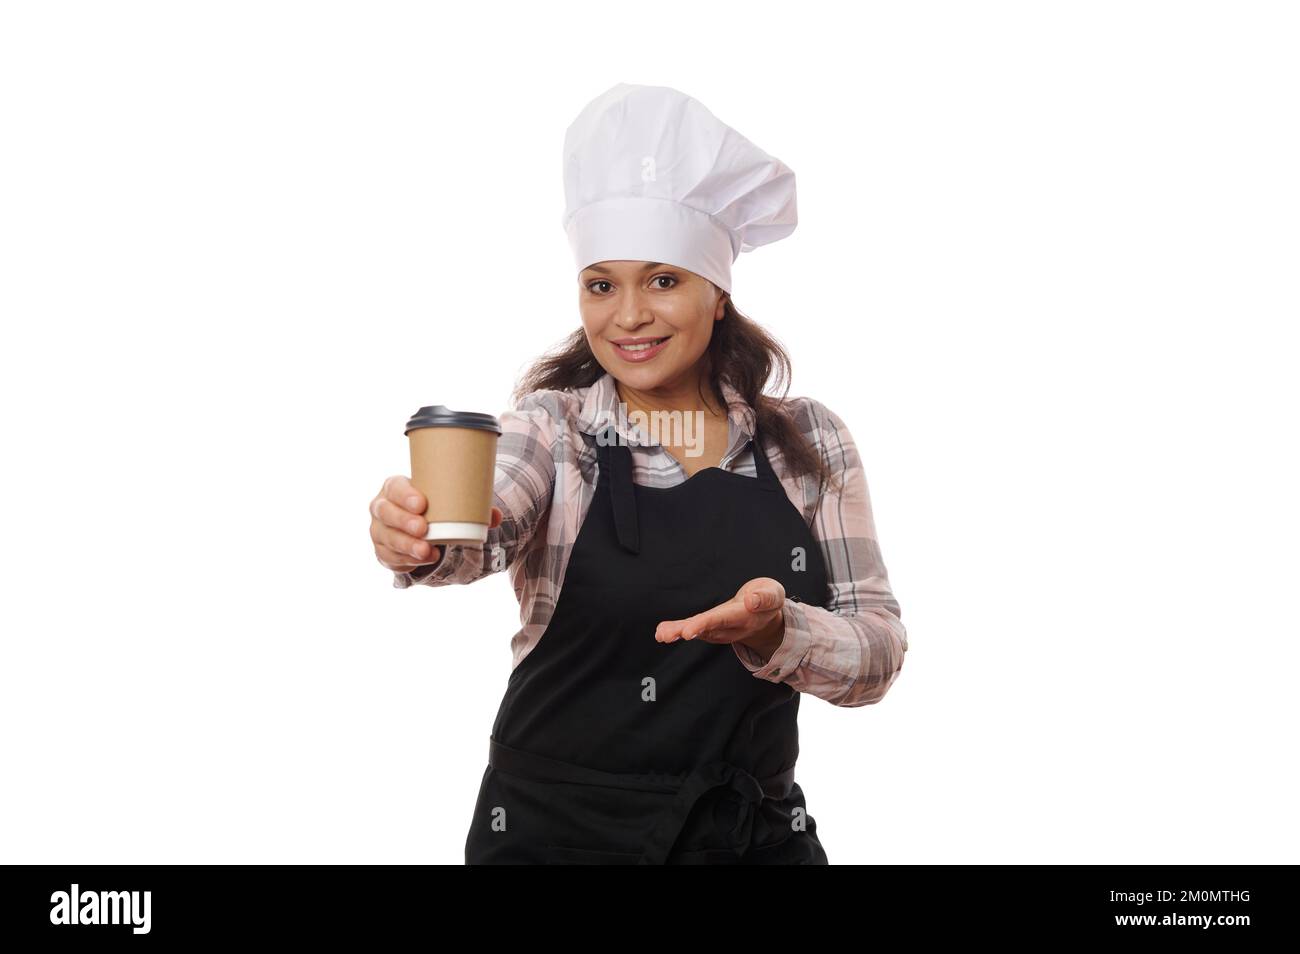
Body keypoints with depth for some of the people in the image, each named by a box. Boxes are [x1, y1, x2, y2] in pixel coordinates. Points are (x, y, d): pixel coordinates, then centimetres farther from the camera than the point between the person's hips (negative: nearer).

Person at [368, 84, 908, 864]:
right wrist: (425, 541, -48)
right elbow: (488, 525, -27)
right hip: (554, 833, -1)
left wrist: (775, 633, -25)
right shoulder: (552, 424, -7)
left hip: (754, 833, 2)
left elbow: (878, 654, -5)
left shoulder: (809, 441, -3)